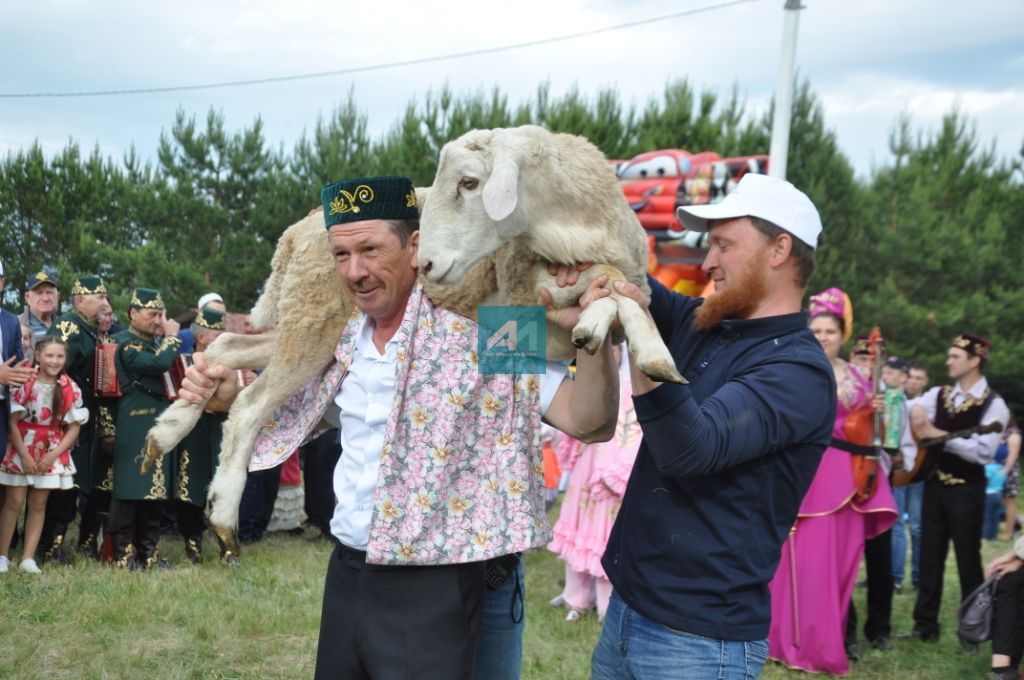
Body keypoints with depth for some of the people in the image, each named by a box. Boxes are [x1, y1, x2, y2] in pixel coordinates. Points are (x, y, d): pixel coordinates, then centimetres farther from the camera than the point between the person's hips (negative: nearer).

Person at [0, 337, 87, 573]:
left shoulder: (71, 390, -2)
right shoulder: (25, 384, -9)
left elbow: (74, 428, 0)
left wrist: (53, 455, -10)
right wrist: (24, 454, -14)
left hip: (52, 453, 2)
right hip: (22, 450, -2)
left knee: (38, 504, 7)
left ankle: (28, 558, 11)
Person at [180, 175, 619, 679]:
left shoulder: (476, 331, -14)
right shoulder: (345, 341, 4)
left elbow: (587, 422, -18)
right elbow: (292, 411, 22)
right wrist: (227, 395, 3)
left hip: (431, 587, -6)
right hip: (346, 573, 6)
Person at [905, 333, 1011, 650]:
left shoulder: (993, 405, -8)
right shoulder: (938, 395, 7)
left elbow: (983, 450, -19)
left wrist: (939, 435, -21)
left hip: (966, 489, -5)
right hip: (936, 483, 5)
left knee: (968, 560, 3)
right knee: (930, 556, 9)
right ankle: (925, 624, 19)